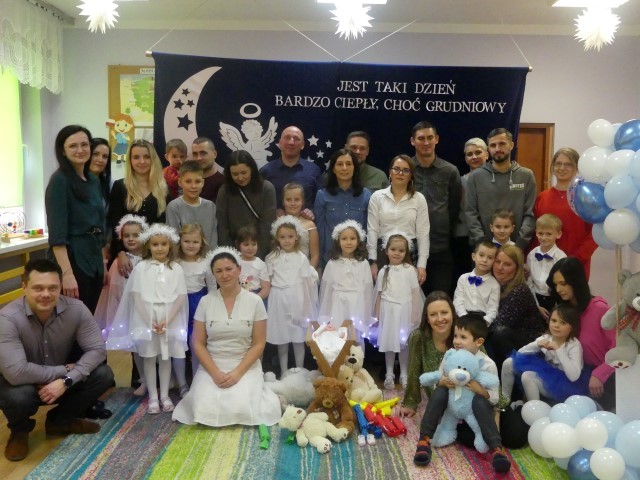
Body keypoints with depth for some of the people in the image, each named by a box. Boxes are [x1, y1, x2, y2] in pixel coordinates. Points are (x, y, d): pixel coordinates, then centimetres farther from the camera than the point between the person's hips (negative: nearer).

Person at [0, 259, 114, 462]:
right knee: (17, 397, -36)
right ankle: (19, 431, 3)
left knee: (103, 374, -17)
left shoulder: (76, 309, -20)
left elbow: (97, 349, -18)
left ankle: (59, 420, 9)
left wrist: (66, 380, -31)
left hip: (63, 381, 4)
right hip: (22, 385, -3)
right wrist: (64, 370, -27)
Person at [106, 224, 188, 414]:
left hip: (169, 320, 1)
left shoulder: (176, 269, 1)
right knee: (149, 358, 7)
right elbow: (136, 296, -5)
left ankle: (165, 395, 21)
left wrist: (167, 321, -11)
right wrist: (149, 321, -12)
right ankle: (153, 397, 17)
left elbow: (180, 297, -2)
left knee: (166, 358, 10)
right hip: (146, 319, -1)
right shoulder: (141, 268, -2)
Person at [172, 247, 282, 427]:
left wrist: (237, 373, -14)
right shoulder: (205, 301, -1)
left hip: (245, 367, -1)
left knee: (240, 409, -23)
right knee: (206, 410, -20)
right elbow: (198, 344, 1)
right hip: (211, 367, 1)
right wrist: (215, 373, -12)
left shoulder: (255, 301, -4)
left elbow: (258, 344, -3)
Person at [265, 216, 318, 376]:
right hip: (279, 301, 1)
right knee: (281, 338, 9)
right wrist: (273, 300, 0)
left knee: (298, 338, 7)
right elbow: (268, 281, 6)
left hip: (297, 300, -1)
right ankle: (284, 372, 22)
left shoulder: (301, 258, -2)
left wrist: (306, 306, -1)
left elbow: (307, 282, 0)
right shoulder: (272, 258, 2)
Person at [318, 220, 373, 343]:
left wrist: (365, 318, 3)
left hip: (356, 308, 0)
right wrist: (326, 318, 7)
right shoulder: (332, 264, 1)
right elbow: (326, 289, 5)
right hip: (337, 307, 1)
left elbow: (367, 290, 3)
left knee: (356, 342, 4)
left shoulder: (363, 264, 0)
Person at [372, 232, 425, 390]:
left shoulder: (409, 270, -1)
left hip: (404, 311, -1)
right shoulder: (384, 271, 5)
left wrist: (415, 314, -6)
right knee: (389, 343, 7)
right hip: (388, 311, 2)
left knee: (404, 343, 6)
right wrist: (377, 316, 6)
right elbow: (379, 295, 7)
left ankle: (404, 375, 19)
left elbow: (415, 292, -2)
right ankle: (389, 375, 18)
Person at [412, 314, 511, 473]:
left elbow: (494, 398, -11)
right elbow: (436, 381, 1)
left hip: (475, 408, -3)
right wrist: (443, 382, -23)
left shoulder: (487, 365, -15)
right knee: (440, 392, -25)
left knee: (480, 400, -33)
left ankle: (496, 448, -34)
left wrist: (480, 390, -31)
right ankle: (424, 440, -24)